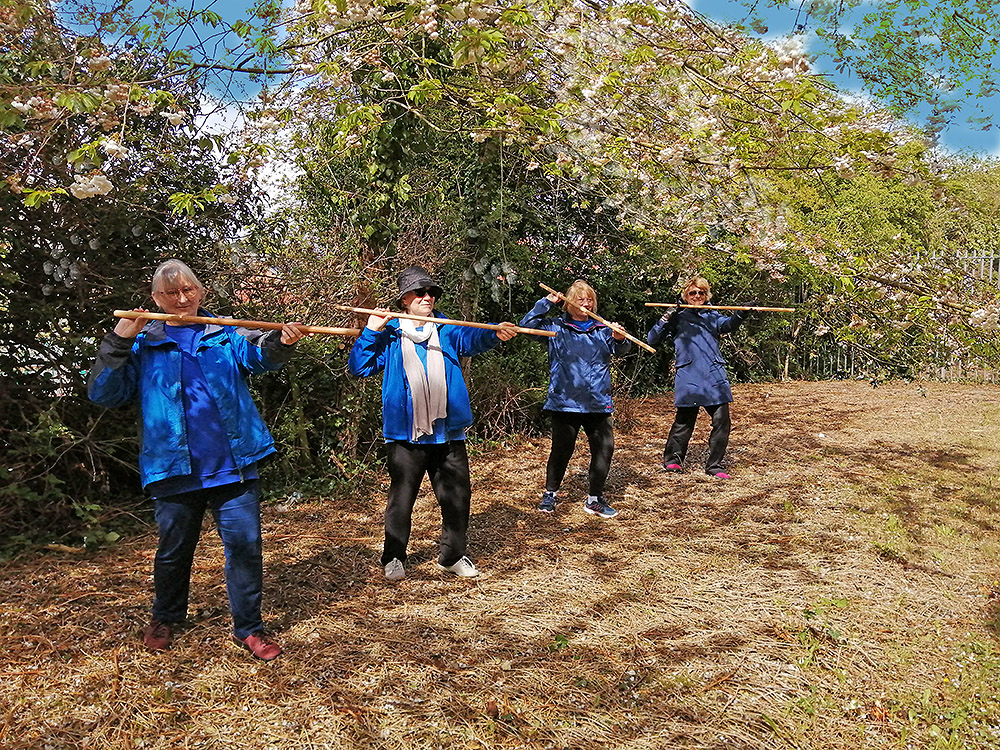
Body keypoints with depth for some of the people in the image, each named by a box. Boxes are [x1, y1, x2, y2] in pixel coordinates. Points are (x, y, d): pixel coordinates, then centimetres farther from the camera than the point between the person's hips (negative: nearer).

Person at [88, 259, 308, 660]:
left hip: (233, 463, 0)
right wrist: (117, 342, -9)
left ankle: (248, 627, 16)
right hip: (174, 468, 1)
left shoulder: (225, 334, 8)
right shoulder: (143, 344, 9)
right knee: (173, 549, 15)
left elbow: (257, 353, -12)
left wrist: (280, 342, -34)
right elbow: (103, 393, 2)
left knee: (244, 544, 1)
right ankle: (165, 618, 40)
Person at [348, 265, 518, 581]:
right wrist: (371, 331, -9)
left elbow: (471, 338, -14)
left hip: (448, 432, 2)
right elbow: (358, 367, 1)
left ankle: (452, 555, 28)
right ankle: (394, 558, 24)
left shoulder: (447, 330, 7)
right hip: (405, 434, -2)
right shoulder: (390, 335, 5)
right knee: (401, 497, 6)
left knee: (457, 496, 10)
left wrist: (495, 333, -36)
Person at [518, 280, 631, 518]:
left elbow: (621, 349, -3)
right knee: (562, 449, 4)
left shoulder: (602, 329, 8)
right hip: (565, 401, -2)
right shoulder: (556, 327, 4)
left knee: (605, 447, 0)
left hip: (597, 402, 2)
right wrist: (547, 302, -8)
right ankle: (549, 494, 24)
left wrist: (620, 338, -25)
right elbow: (527, 324, -5)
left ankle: (595, 499, 15)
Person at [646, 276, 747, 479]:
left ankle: (714, 466, 9)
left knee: (722, 421, -2)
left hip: (715, 377, 3)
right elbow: (651, 340, 6)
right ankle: (672, 460, 19)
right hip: (689, 377, -3)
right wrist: (666, 319, -8)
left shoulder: (712, 316, 18)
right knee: (684, 420, 1)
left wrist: (739, 316, -28)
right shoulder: (678, 317, 12)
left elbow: (726, 324, -6)